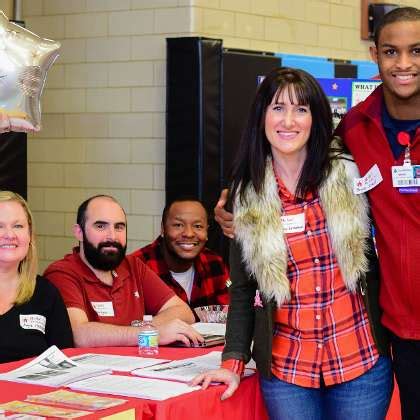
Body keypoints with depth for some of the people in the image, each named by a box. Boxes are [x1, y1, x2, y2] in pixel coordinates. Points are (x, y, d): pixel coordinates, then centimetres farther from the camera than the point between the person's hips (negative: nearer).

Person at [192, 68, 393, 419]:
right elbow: (243, 288, 5)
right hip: (286, 367, 1)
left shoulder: (351, 176, -2)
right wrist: (233, 361, -3)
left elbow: (382, 259, 6)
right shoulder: (247, 194, 2)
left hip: (361, 361, -1)